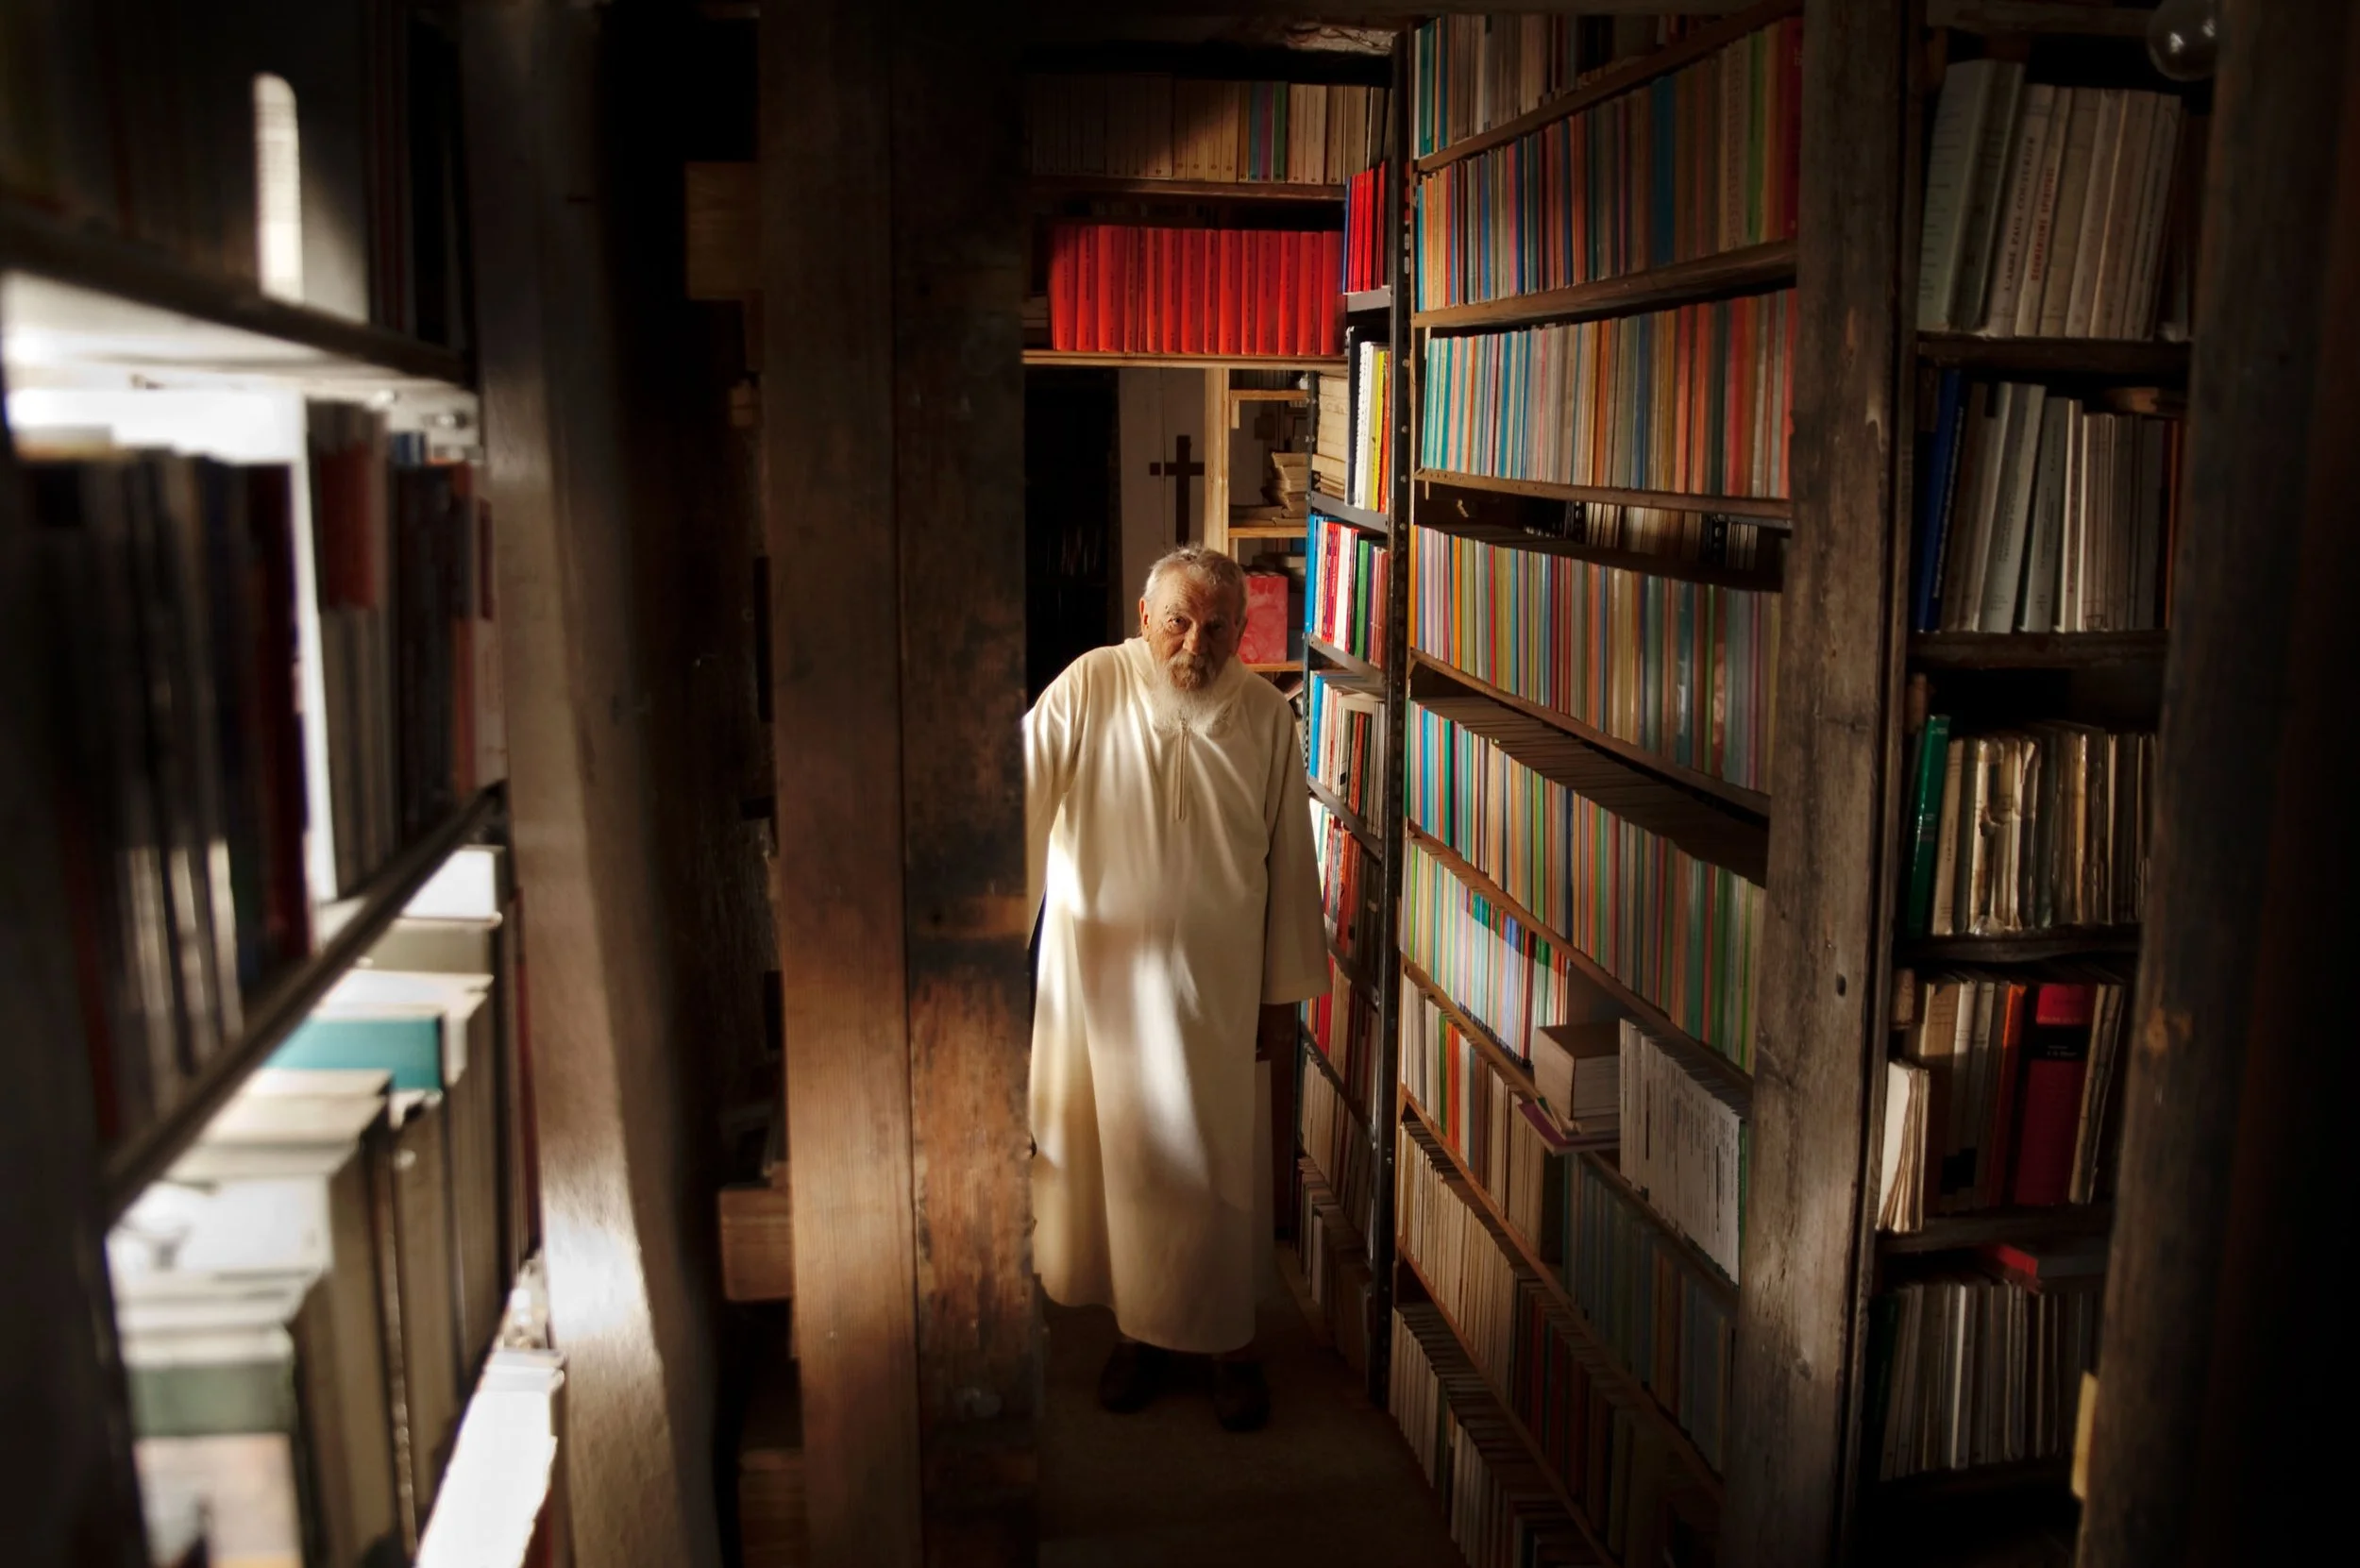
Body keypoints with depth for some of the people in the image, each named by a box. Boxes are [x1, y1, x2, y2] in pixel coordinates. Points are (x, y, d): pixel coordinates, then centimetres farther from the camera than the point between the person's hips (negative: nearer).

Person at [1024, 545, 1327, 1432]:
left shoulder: (1266, 718, -4)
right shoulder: (1086, 692, -9)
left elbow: (1289, 866, 2)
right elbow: (1023, 807, -15)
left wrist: (1284, 999, 5)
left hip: (1213, 991, 0)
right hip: (1098, 982, 0)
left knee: (1210, 1171, 7)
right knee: (1110, 1159, 12)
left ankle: (1227, 1341, 28)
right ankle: (1139, 1327, 33)